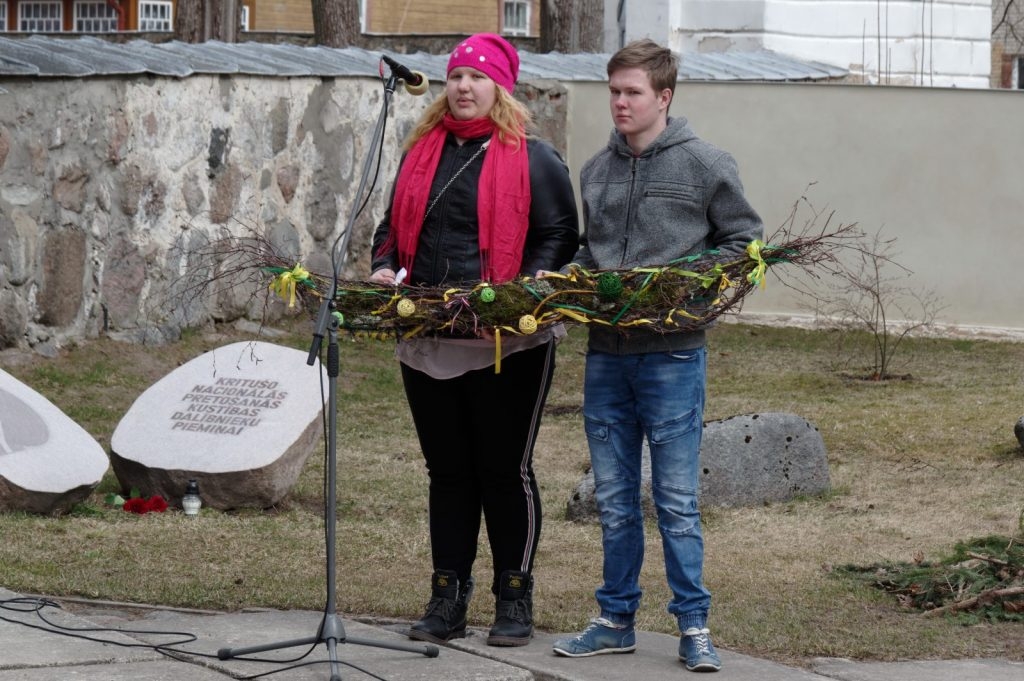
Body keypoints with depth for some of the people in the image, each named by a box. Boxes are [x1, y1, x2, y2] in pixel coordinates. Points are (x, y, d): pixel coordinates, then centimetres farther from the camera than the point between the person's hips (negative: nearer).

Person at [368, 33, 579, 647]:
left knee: (506, 470, 1)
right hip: (428, 339, 5)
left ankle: (515, 600, 9)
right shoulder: (423, 151, 14)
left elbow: (559, 238, -5)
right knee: (447, 470, 10)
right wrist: (385, 269, 1)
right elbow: (395, 225, 21)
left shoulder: (534, 158, -2)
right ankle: (448, 599, 15)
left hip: (509, 343, -5)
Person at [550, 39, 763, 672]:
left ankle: (694, 626, 5)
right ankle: (617, 619, 19)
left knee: (677, 499, -2)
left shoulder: (705, 164, -4)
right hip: (606, 353, 5)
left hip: (673, 355, -5)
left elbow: (744, 240, 1)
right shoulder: (597, 170, 12)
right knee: (614, 499, 11)